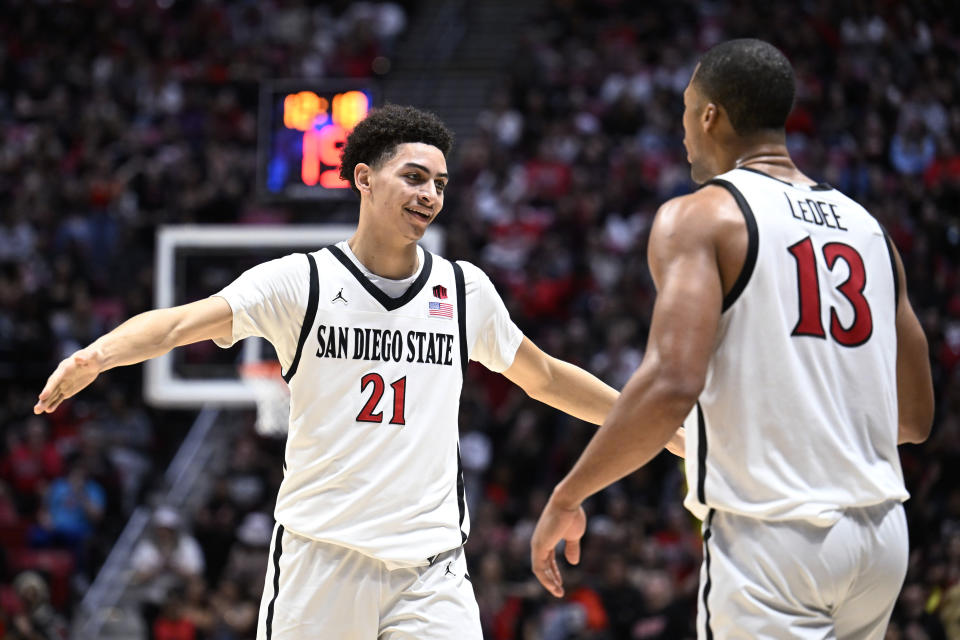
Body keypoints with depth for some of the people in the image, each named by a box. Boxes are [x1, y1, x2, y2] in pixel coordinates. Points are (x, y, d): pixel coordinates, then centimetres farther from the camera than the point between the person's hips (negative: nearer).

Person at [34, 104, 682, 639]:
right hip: (319, 558, -2)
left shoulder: (465, 290, 9)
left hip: (430, 566, 2)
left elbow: (544, 376, 25)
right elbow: (181, 322, -13)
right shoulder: (300, 282, -1)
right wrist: (96, 354, -32)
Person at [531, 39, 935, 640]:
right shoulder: (867, 226, 14)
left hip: (771, 539, -7)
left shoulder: (700, 217, -5)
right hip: (881, 540, 7)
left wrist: (567, 497, -10)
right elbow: (916, 417, 17)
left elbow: (673, 384, -20)